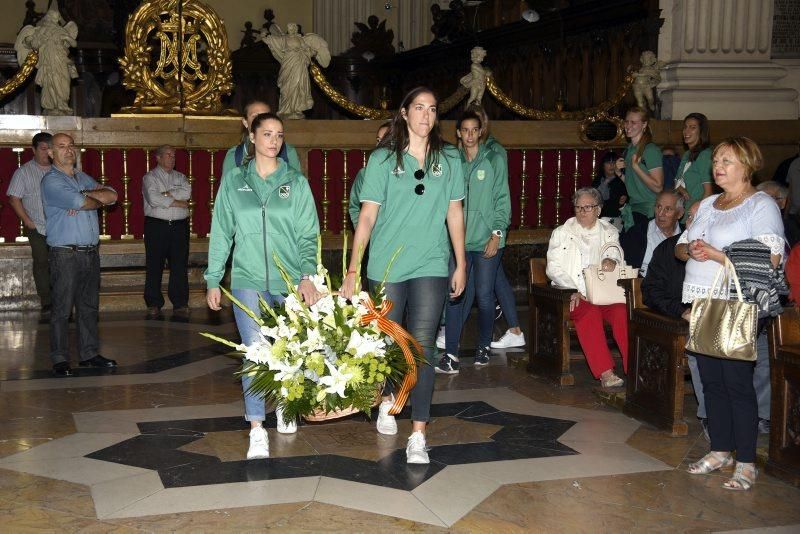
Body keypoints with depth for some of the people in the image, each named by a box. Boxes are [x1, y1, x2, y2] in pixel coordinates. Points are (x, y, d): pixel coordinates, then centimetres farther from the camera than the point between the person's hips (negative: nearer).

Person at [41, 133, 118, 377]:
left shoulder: (84, 178, 18)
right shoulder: (51, 180, -5)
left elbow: (112, 195, 3)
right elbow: (79, 202, -20)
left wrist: (84, 196, -10)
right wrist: (97, 199, 0)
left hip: (91, 253, 7)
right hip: (65, 254, -7)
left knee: (89, 306, 11)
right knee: (62, 308, -3)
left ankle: (89, 353, 20)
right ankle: (60, 359, 3)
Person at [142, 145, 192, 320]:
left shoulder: (180, 177, 17)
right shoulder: (150, 177, 5)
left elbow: (187, 192, -3)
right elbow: (153, 199, -12)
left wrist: (166, 194, -9)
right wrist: (178, 202, -7)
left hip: (179, 226, 3)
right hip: (156, 226, -3)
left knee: (180, 266, 0)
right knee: (154, 266, -1)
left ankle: (180, 305, 3)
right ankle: (154, 304, 7)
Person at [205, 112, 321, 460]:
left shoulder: (296, 182, 5)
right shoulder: (233, 181, 6)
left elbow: (308, 235, 1)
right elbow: (221, 233, 8)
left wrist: (308, 275, -12)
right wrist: (213, 280, 5)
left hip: (290, 281, 1)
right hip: (248, 280, -1)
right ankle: (257, 430, -9)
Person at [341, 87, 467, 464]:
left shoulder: (449, 160, 6)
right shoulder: (382, 159, -1)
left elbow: (454, 213, 12)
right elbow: (367, 216, -2)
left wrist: (461, 263, 11)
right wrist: (352, 270, -7)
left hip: (431, 267, 0)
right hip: (386, 266, 0)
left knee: (422, 346, -5)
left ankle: (418, 434, -3)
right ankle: (386, 400, 41)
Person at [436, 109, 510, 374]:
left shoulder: (494, 160, 1)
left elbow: (502, 199, -2)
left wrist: (497, 234, -9)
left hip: (487, 241, -2)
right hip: (460, 241, 2)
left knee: (484, 295, 4)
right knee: (455, 295, -4)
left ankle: (484, 346, 23)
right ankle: (451, 354, -4)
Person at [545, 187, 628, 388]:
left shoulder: (609, 232, 19)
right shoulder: (562, 233, 12)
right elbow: (553, 269, 2)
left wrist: (612, 261, -21)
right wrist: (576, 291, -13)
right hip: (571, 294, -2)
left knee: (622, 311, -31)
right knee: (590, 312, -35)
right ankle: (605, 373, -41)